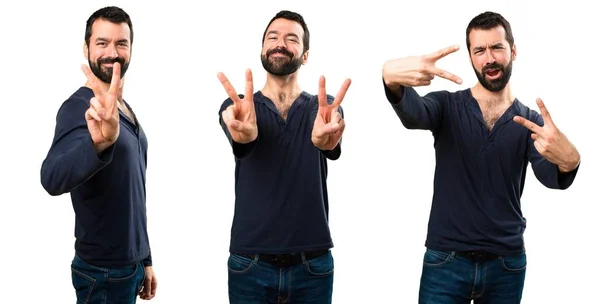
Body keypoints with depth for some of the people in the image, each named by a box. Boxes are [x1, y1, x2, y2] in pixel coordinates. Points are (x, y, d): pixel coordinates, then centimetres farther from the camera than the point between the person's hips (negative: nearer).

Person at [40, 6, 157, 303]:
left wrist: (144, 260, 16)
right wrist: (97, 142, -57)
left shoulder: (126, 109, 8)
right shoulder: (80, 108, -18)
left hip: (130, 266, 8)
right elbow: (52, 179, -38)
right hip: (103, 274, -8)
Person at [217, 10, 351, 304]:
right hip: (250, 266, 0)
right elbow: (241, 136, -22)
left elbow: (331, 143, -22)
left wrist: (324, 137, -47)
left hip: (313, 266, 0)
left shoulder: (324, 107, 1)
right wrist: (243, 132, -47)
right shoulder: (238, 108, 1)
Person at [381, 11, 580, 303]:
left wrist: (567, 161, -41)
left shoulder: (532, 122, 1)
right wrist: (392, 78, -47)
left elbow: (550, 176, -16)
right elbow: (412, 112, -24)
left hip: (507, 264, 2)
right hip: (445, 262, -1)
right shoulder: (447, 106, -2)